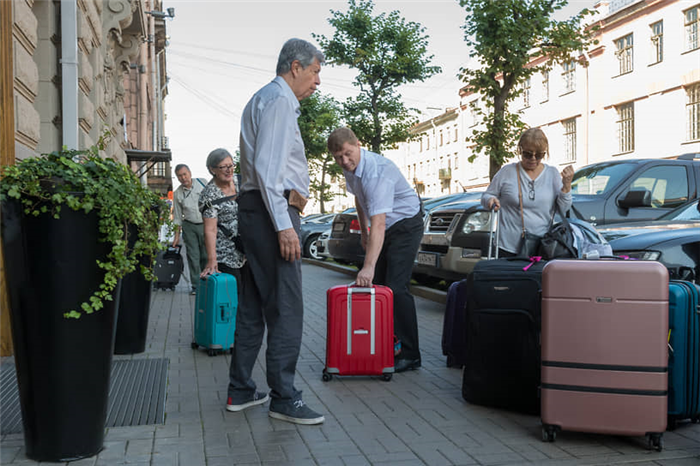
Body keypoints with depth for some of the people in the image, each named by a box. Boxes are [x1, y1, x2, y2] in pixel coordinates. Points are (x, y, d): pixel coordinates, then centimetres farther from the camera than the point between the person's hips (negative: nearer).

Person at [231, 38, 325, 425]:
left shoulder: (262, 99, 25)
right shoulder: (279, 100, -8)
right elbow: (268, 167, -19)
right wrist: (283, 224, -22)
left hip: (255, 209, 11)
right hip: (273, 209, -11)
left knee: (253, 304, 12)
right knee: (286, 307, -8)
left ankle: (240, 391, 18)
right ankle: (283, 398, -2)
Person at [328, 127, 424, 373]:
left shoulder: (377, 171, -33)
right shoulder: (350, 168, -3)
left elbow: (378, 224, -41)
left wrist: (368, 266, -46)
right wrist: (363, 231, 18)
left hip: (406, 224, -9)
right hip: (387, 227, 9)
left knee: (396, 288, -16)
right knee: (376, 285, 5)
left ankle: (409, 355, -10)